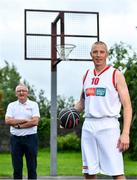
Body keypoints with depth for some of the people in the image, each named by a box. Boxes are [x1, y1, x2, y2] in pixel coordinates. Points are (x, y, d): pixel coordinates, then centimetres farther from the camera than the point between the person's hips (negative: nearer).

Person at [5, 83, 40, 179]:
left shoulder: (33, 104, 2)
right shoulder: (12, 105, 9)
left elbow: (35, 121, -11)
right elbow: (8, 121, -6)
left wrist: (18, 125, -11)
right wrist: (24, 120, -12)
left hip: (30, 138, -2)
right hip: (16, 139, 2)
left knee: (32, 167, 3)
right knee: (17, 167, 6)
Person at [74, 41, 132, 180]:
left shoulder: (116, 75, -1)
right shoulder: (87, 75, 15)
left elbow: (127, 106, -5)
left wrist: (125, 133, -16)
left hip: (108, 125, -5)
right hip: (88, 125, 5)